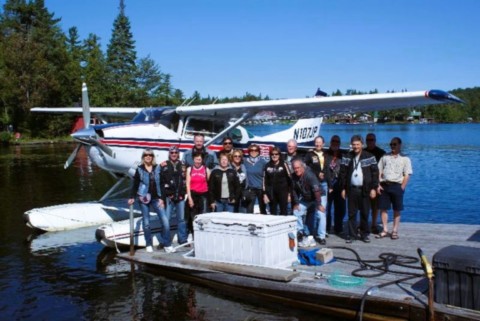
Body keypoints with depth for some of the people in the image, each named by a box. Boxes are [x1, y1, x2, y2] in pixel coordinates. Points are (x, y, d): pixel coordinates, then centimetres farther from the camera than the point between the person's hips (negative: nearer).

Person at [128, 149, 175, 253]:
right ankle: (149, 245, 17)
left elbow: (161, 184, 6)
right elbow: (135, 185, 3)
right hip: (144, 199, -1)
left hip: (156, 199, 1)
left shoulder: (157, 168, 5)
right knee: (146, 223, 4)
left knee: (165, 220, -8)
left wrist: (161, 198, 2)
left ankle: (167, 245, -2)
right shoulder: (139, 169, 3)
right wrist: (132, 197, -5)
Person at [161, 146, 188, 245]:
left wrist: (184, 192, 5)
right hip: (168, 196, -3)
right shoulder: (164, 165, 0)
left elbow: (185, 179, 14)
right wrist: (163, 194, -10)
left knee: (181, 219, 9)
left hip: (180, 196, 3)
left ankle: (183, 239, 19)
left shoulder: (182, 165, 10)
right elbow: (160, 181, -4)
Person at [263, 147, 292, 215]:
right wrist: (265, 194, 1)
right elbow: (265, 181, 6)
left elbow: (289, 179, -1)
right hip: (271, 193, 2)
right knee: (272, 213, 7)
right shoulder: (267, 166, 5)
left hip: (283, 192, -2)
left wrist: (289, 193, -4)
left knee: (283, 213, 1)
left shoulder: (284, 165, -2)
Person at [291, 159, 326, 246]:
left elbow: (316, 190, -33)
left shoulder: (309, 175, -31)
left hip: (318, 197, -6)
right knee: (296, 212, 0)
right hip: (305, 199, 6)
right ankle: (300, 232, 12)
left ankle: (322, 237, -9)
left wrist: (319, 204, -33)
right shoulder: (294, 176, -12)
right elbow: (294, 190, -1)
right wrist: (296, 203, -4)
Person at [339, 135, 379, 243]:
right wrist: (343, 188, 1)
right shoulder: (347, 157, 5)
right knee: (351, 213, 5)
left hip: (365, 190, -1)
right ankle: (351, 234, 11)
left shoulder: (369, 157, 1)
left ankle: (364, 234, 16)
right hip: (351, 189, 1)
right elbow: (343, 173, 5)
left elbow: (375, 172, 0)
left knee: (365, 213, 5)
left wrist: (373, 188, -5)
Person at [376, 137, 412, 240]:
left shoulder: (405, 159, 4)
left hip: (396, 186, -2)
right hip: (384, 185, 3)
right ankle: (385, 230, 12)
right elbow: (379, 171, 9)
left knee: (397, 210, 3)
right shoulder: (385, 157, 12)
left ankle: (395, 231, 10)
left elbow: (407, 175, -1)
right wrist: (378, 185, -1)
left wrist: (402, 188, -9)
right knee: (383, 208, 3)